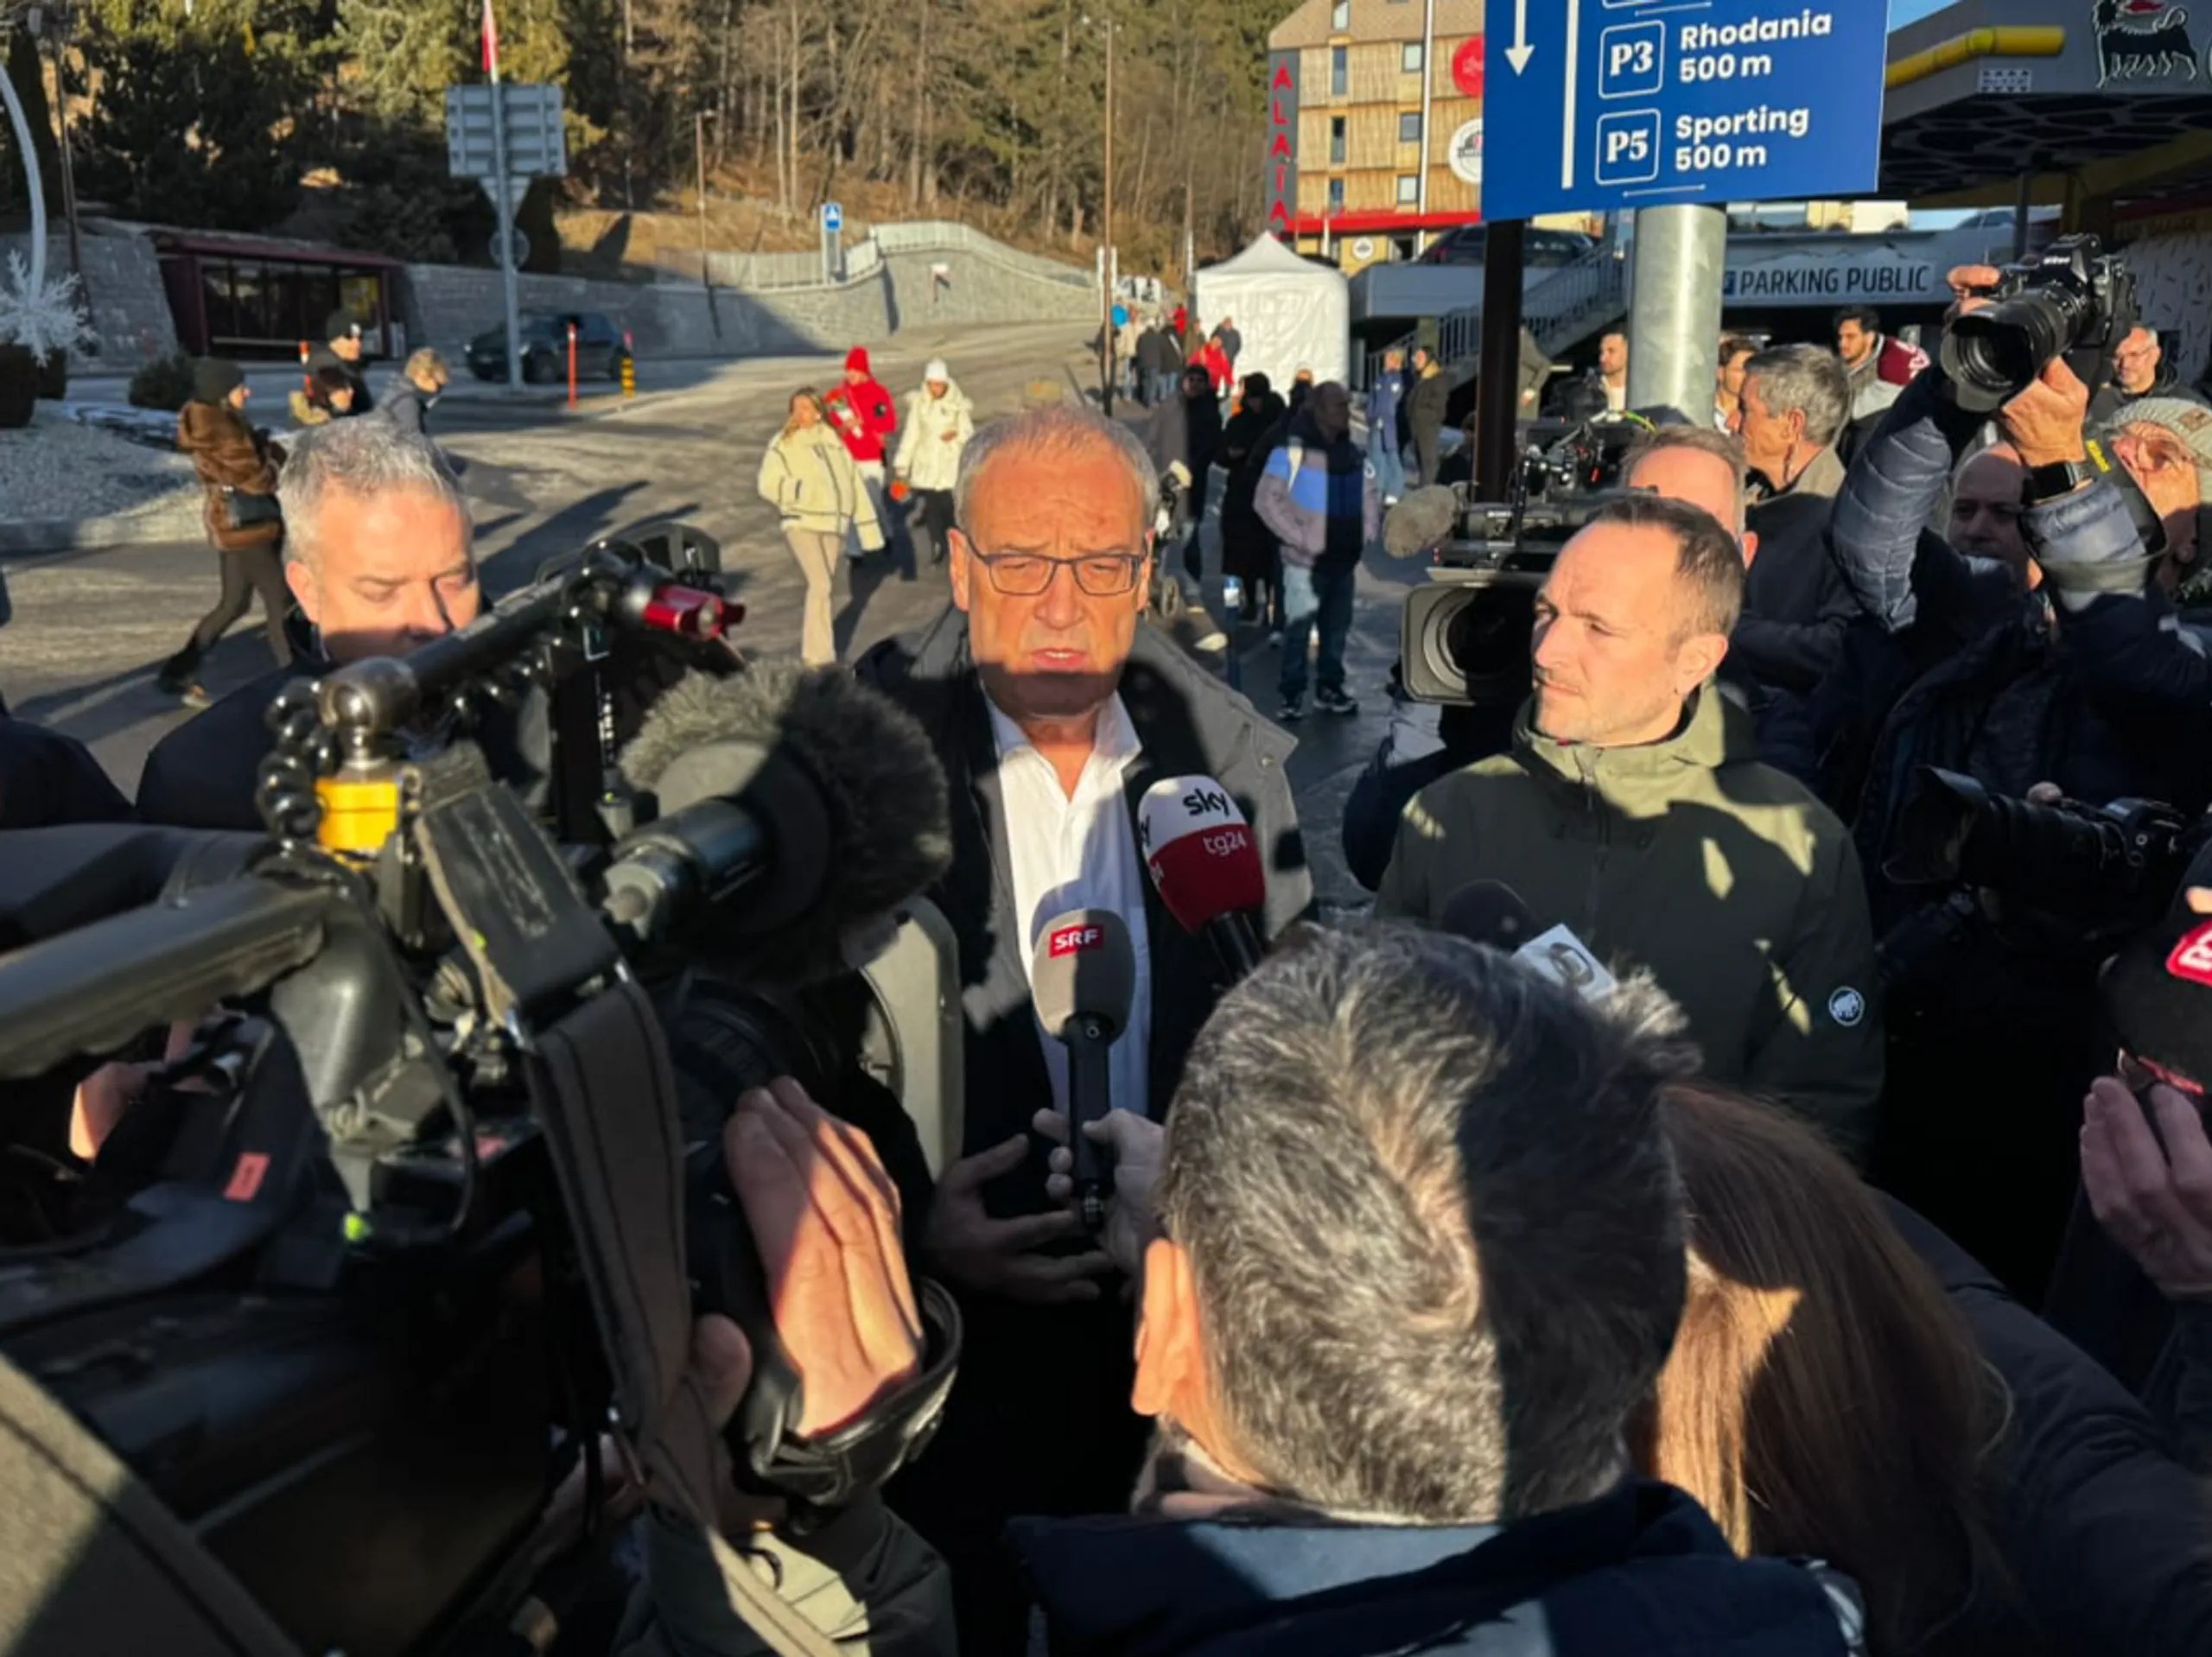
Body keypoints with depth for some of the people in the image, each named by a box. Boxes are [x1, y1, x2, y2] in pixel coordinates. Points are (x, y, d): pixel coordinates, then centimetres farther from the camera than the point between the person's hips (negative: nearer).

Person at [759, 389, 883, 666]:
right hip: (801, 523, -5)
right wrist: (802, 489, -30)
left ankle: (812, 648, 26)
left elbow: (854, 484, 12)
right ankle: (820, 655, -12)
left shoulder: (834, 441, 9)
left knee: (827, 589, 11)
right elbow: (768, 485, -14)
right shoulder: (783, 444, -4)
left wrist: (868, 529, 11)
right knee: (820, 585, -17)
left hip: (832, 524, 5)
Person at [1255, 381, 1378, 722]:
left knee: (1337, 628, 12)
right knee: (1298, 629, -2)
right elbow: (1266, 501, -16)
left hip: (1344, 559, 6)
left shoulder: (1353, 453, 8)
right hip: (1307, 561, -6)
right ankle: (1292, 695, 7)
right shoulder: (1293, 450, -12)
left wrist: (1369, 533, 4)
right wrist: (1300, 539, -17)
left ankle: (1330, 689, 24)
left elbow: (1369, 495, 20)